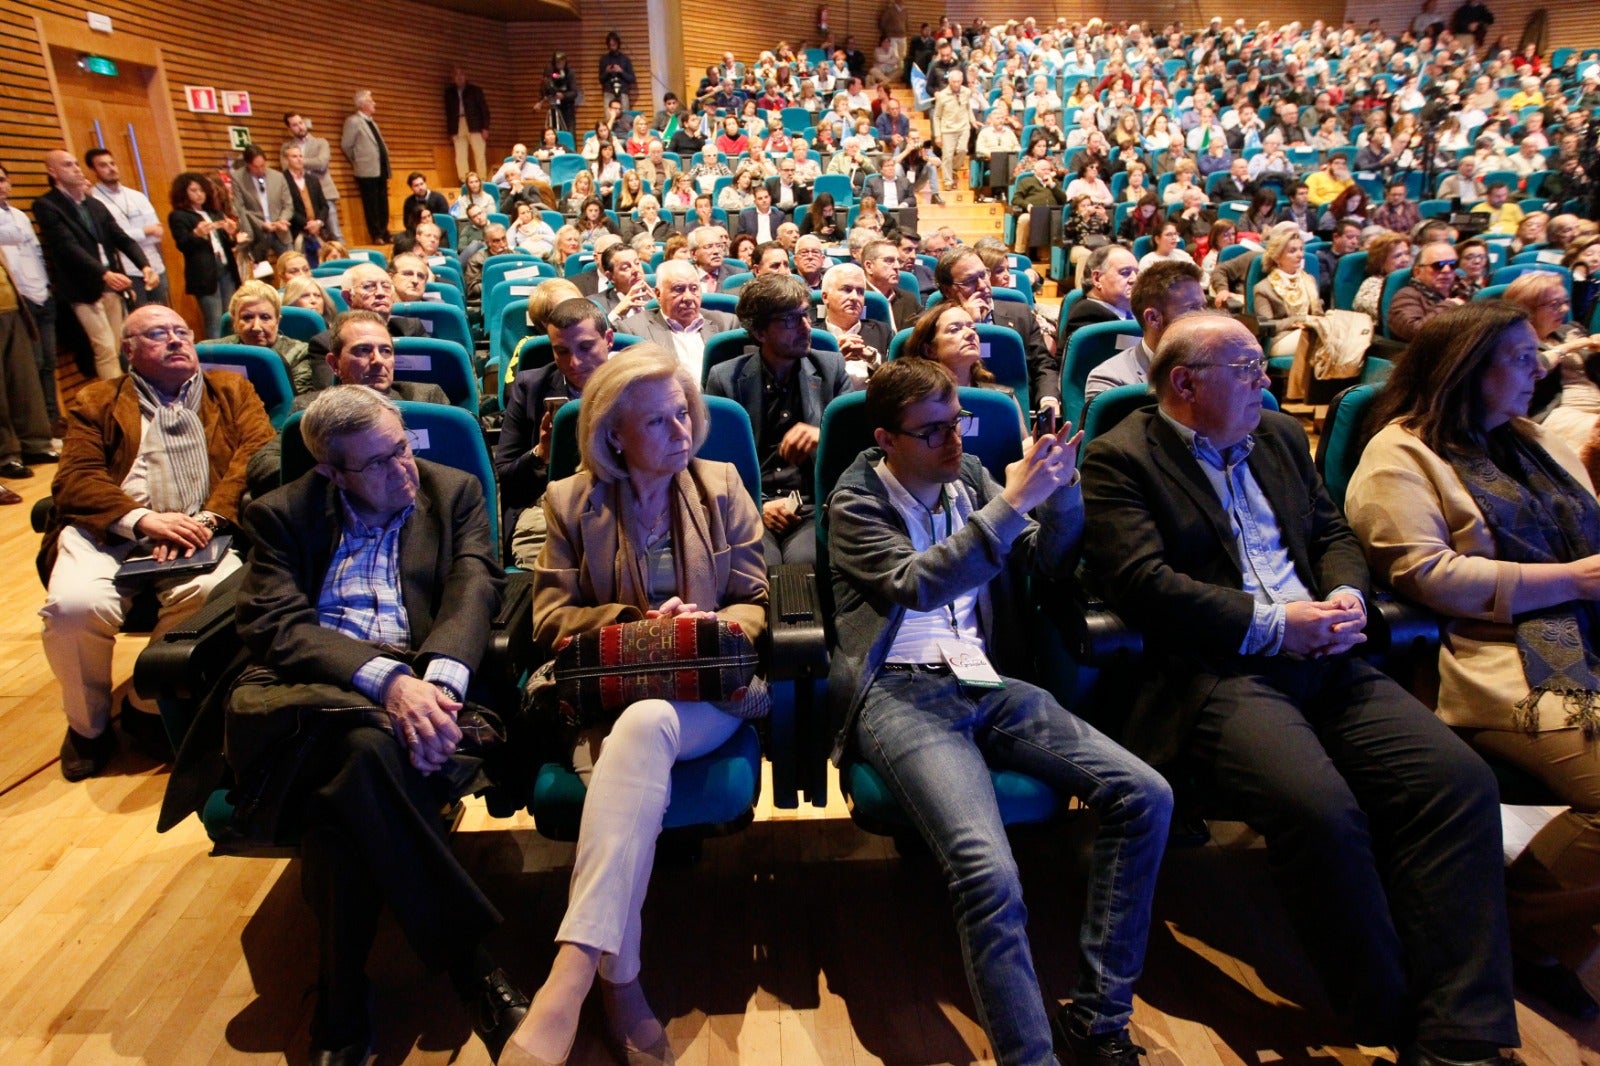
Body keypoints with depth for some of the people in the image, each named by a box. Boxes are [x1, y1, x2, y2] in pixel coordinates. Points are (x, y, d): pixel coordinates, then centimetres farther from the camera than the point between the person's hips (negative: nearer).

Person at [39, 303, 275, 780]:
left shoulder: (231, 389, 21)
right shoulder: (96, 402, 20)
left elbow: (259, 451, 5)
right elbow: (75, 479, 6)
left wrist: (208, 517, -12)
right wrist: (141, 519, -15)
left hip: (200, 532, -1)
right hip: (109, 533, 1)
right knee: (74, 604, -30)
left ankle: (153, 704, -7)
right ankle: (88, 723, 1)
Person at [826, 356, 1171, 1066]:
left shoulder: (969, 476, 18)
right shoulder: (855, 502, 4)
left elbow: (1049, 564, 16)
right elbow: (918, 584, -14)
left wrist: (1061, 488, -2)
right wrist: (1013, 503, -16)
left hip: (988, 682, 6)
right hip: (900, 694, -5)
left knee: (1144, 795, -12)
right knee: (988, 873, -30)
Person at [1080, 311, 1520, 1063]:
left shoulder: (1280, 437, 23)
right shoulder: (1120, 458, -1)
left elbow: (1332, 531, 24)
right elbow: (1144, 583, -12)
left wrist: (1346, 595, 1)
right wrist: (1274, 625, -12)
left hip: (1323, 659, 7)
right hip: (1214, 671, -7)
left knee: (1462, 781, -15)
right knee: (1322, 810, -29)